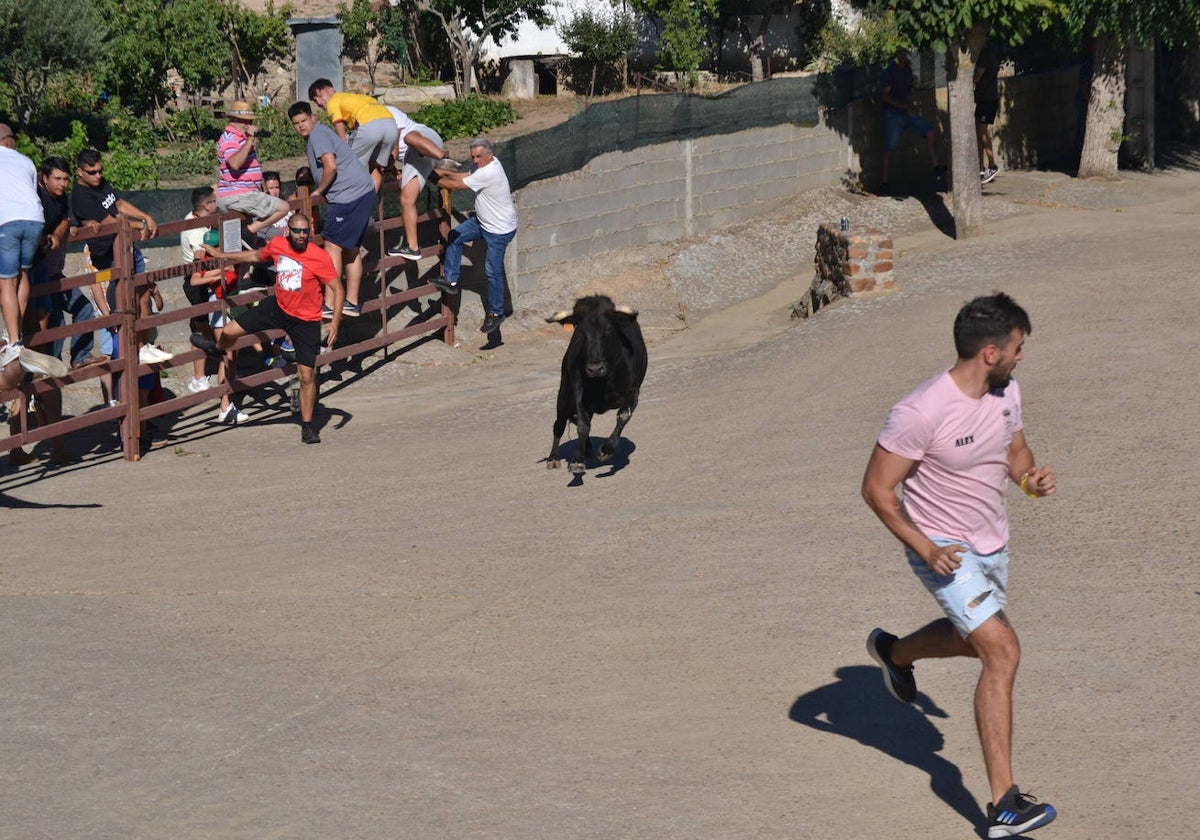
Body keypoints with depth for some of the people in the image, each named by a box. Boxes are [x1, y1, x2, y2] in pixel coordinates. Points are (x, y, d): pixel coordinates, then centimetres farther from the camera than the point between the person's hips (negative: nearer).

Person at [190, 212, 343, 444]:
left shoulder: (320, 258, -22)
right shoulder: (277, 245, -7)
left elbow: (337, 289, -16)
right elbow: (256, 256, 15)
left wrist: (335, 323, -25)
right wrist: (221, 255, 22)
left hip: (306, 321, -4)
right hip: (278, 308, 4)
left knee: (307, 376, -2)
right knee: (230, 331, 5)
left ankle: (307, 426, 16)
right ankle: (217, 349, 45)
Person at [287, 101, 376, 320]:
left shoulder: (318, 134, -10)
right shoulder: (321, 134, 22)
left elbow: (331, 166, -21)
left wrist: (318, 191, -9)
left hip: (349, 196, -11)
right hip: (364, 193, 11)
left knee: (332, 245, -10)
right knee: (352, 249, 15)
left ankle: (329, 306, -13)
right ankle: (351, 303, 19)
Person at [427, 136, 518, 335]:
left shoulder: (488, 173, -32)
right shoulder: (484, 165, -2)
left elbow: (456, 185, -26)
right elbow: (464, 176, 14)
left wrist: (434, 178, -15)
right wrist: (444, 172, 1)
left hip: (500, 231, -10)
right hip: (483, 222, 10)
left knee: (493, 271, 0)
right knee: (454, 237, 9)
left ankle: (496, 313, 14)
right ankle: (451, 280, 18)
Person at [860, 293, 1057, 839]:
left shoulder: (1006, 392, -4)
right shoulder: (922, 413, -28)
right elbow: (876, 488, -20)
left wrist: (1030, 475, -9)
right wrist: (926, 548, -26)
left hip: (993, 545, 8)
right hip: (944, 552, -8)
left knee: (974, 639, 29)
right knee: (1002, 650, -20)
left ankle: (893, 652, 61)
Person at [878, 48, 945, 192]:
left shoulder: (907, 70, 10)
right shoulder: (889, 72, -12)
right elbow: (885, 97, -17)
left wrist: (909, 106, 5)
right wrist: (905, 106, -16)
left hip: (907, 112, 7)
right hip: (893, 114, -7)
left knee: (930, 132, -6)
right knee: (890, 148, -7)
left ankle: (936, 167, -3)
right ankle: (885, 182, 0)